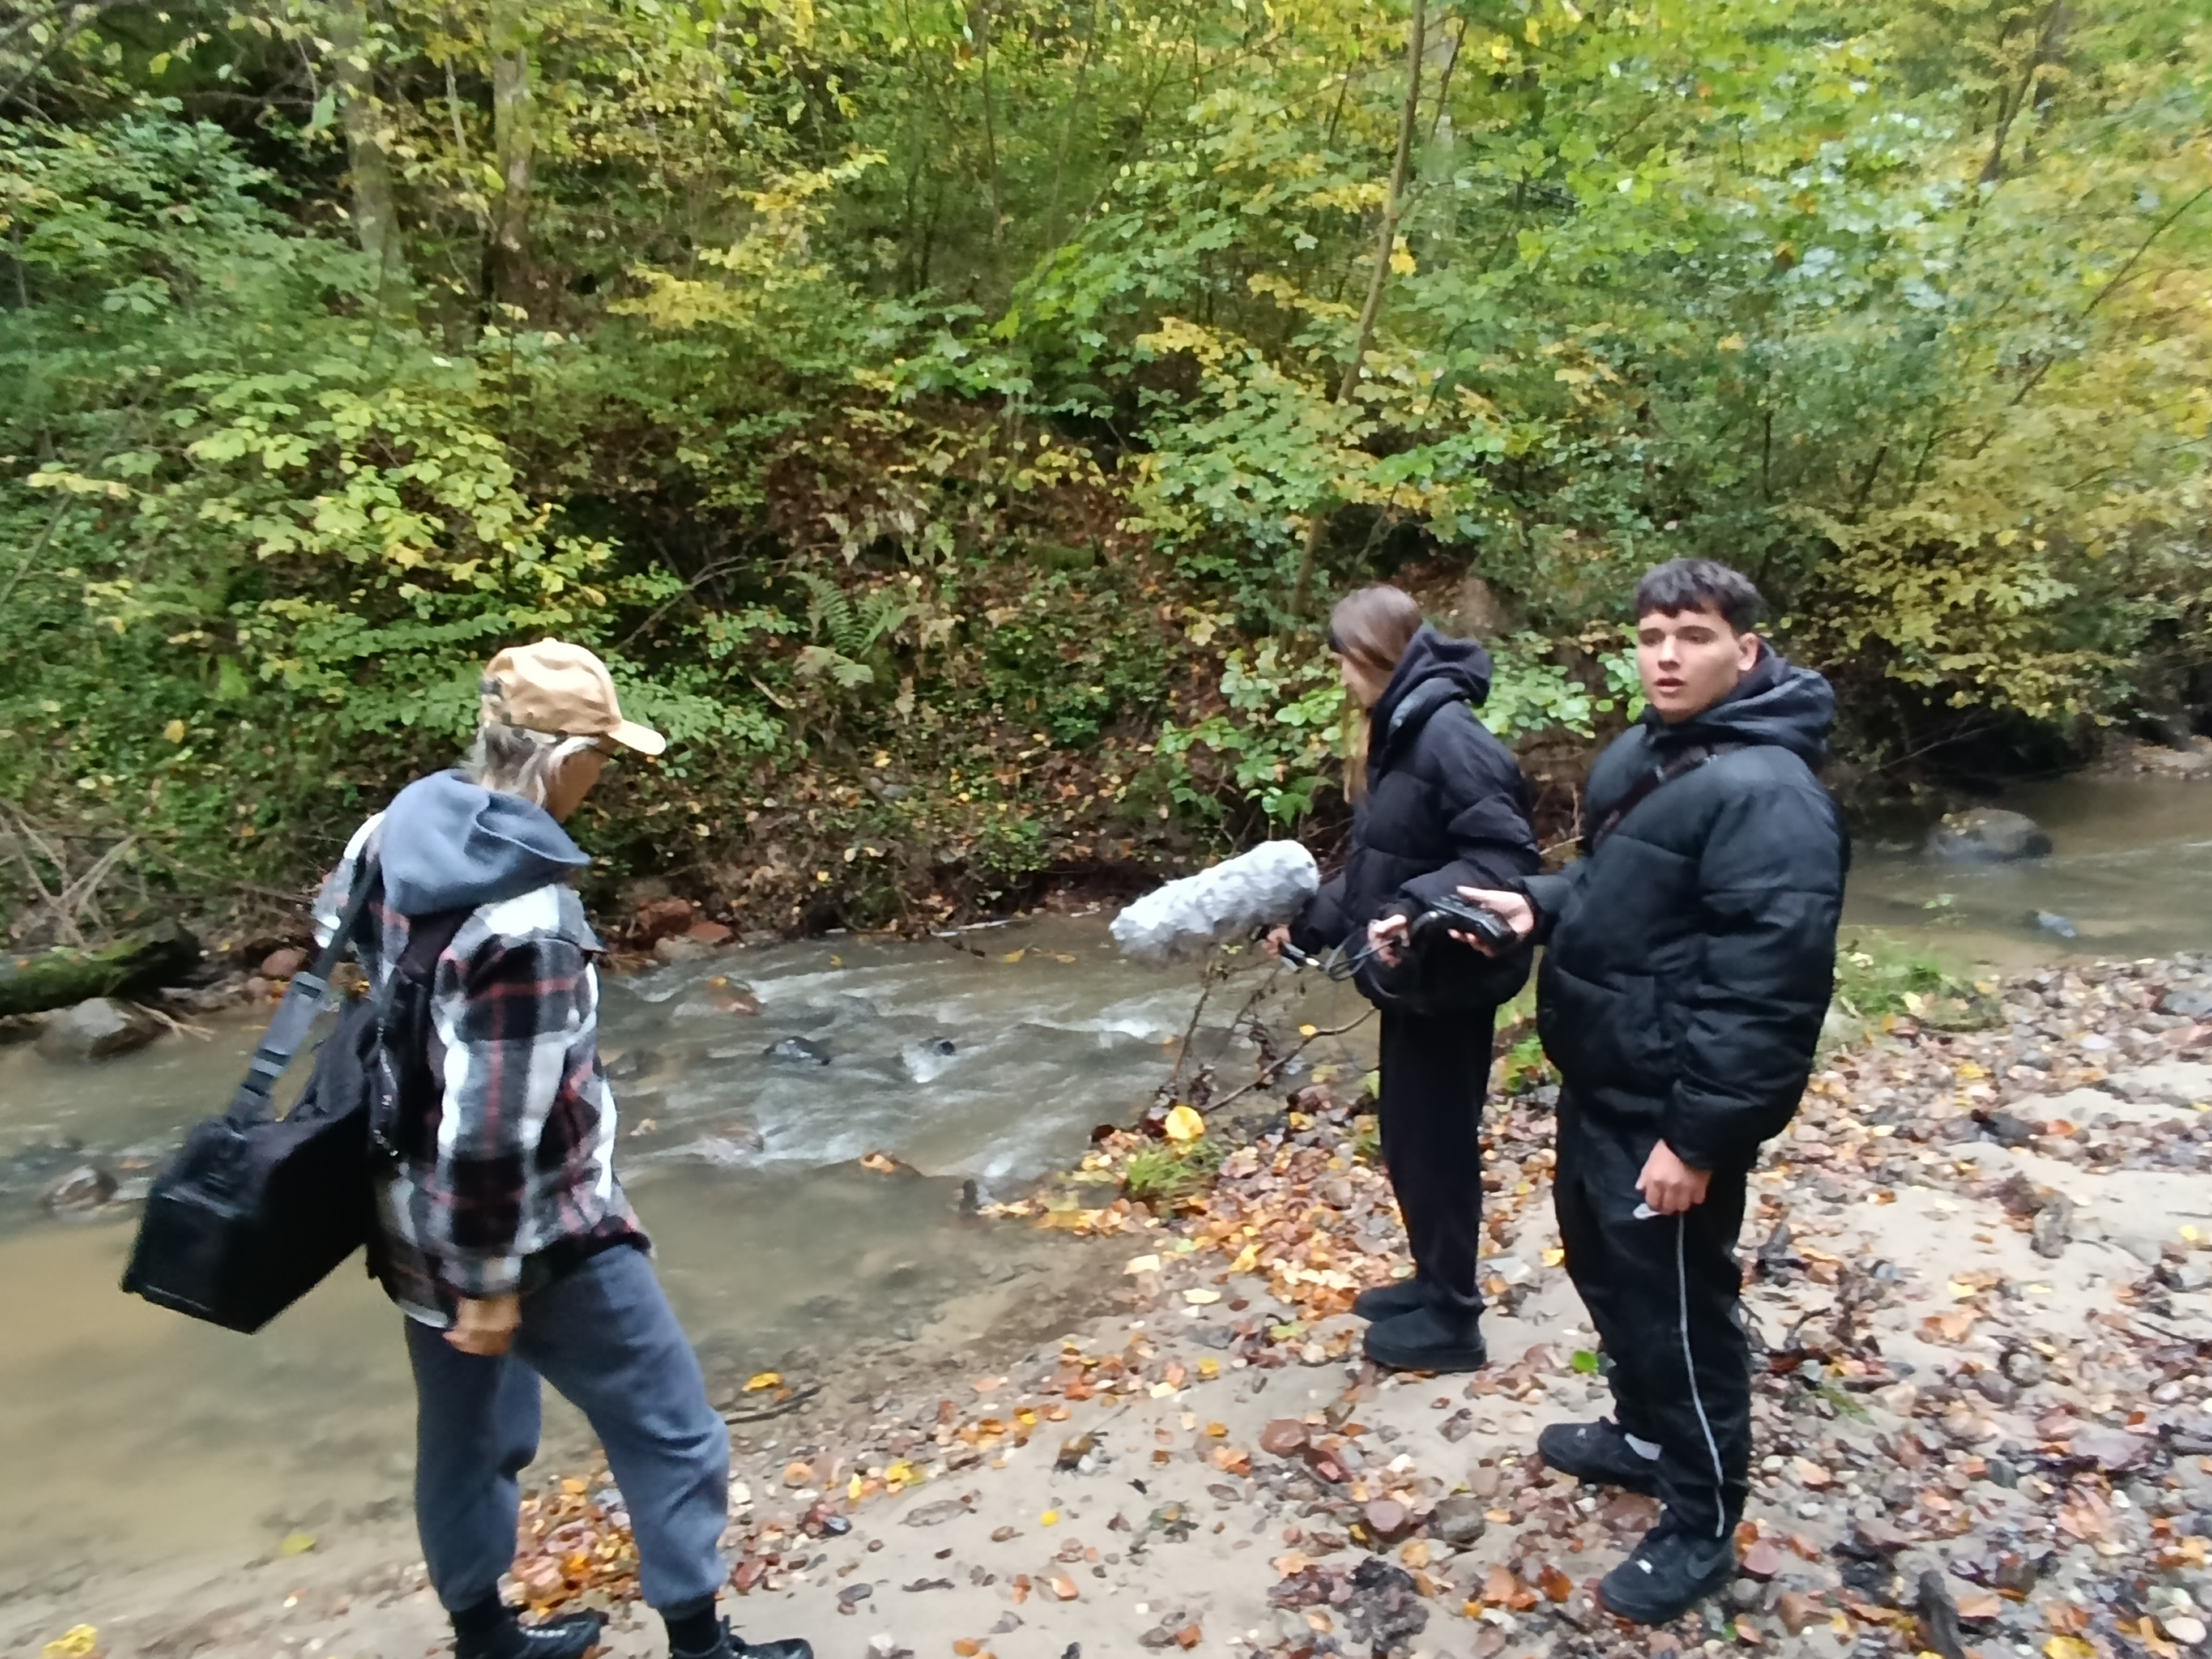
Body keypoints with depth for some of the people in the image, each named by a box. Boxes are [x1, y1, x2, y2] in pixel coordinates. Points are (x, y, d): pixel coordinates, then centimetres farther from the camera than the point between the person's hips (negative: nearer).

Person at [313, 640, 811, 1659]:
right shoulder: (525, 919, -32)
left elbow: (335, 926, 16)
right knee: (671, 1433, 11)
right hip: (527, 1233, -9)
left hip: (419, 1214, 9)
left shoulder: (402, 828, -5)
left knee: (465, 1430, 27)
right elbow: (495, 1123, -28)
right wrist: (489, 1282, -16)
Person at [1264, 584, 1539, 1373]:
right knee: (1407, 1136, 20)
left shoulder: (1449, 735, -22)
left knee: (1437, 1142, 4)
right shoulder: (1395, 736, 10)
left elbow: (1505, 856, -27)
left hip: (1449, 983, -9)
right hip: (1409, 978, 10)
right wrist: (1309, 921, 19)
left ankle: (1453, 1319, 21)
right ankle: (1434, 1282, 38)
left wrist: (1416, 911, -37)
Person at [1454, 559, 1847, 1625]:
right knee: (1605, 1271, 25)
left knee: (1677, 1307, 7)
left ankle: (1701, 1524, 28)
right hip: (1599, 1085, 10)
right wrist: (1538, 906, 3)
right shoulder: (1640, 754, 8)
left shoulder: (1764, 793, -24)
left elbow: (1766, 989, -27)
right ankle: (1643, 1435, 47)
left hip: (1670, 1112, -10)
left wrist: (1698, 1135, -24)